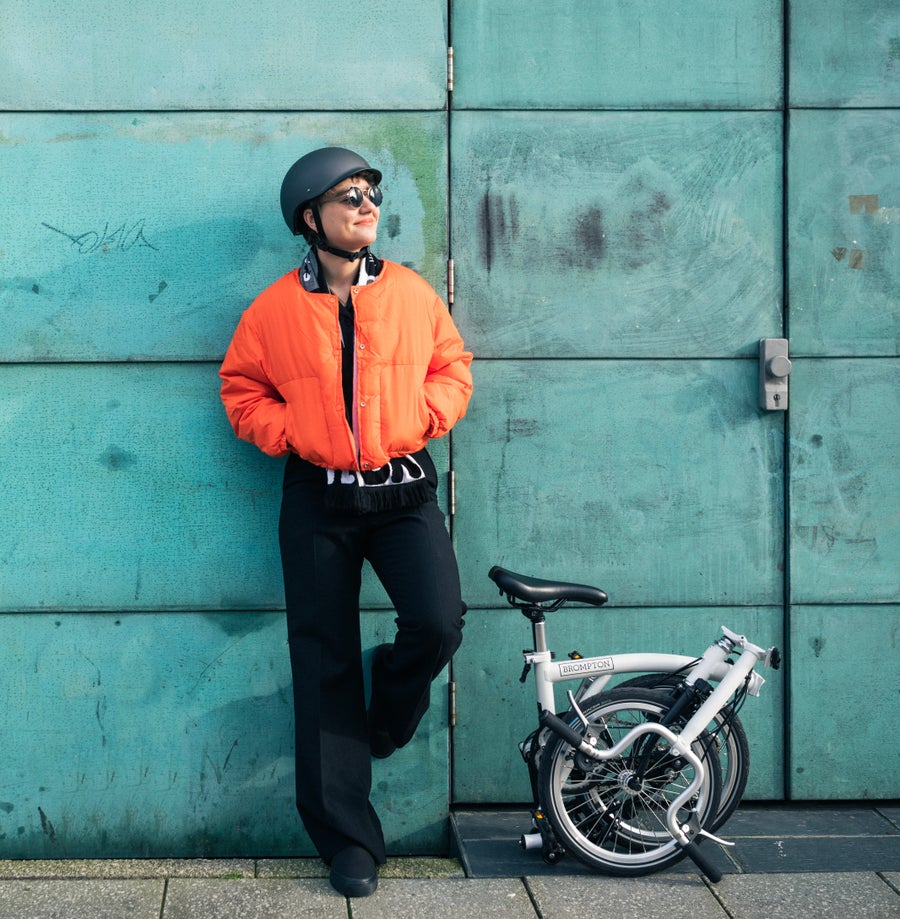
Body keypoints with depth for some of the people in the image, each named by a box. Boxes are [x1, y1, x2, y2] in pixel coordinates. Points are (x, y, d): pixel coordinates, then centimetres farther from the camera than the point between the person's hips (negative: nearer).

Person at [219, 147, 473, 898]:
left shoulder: (412, 293, 4)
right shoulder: (276, 308, 0)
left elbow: (452, 365, 11)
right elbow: (242, 390, 7)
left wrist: (424, 416, -6)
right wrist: (290, 433, -8)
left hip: (404, 490, 1)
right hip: (319, 500, 0)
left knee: (438, 623, -22)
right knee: (325, 667, 2)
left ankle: (387, 717, 16)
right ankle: (349, 843, 13)